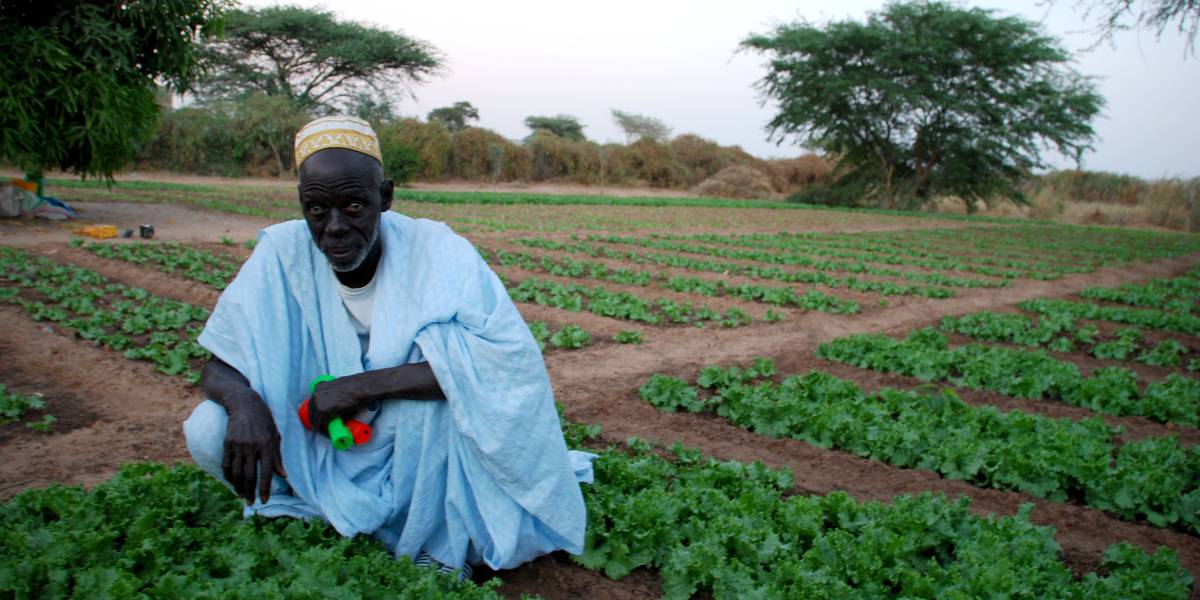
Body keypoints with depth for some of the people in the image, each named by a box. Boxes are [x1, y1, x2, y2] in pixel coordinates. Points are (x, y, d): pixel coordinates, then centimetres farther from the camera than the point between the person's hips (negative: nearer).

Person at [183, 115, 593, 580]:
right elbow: (219, 364, -4)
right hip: (325, 460, 3)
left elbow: (511, 362, -32)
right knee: (208, 432, -18)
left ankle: (444, 543, -11)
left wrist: (363, 386, -33)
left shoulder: (434, 251, -20)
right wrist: (243, 401, -30)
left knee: (441, 350, -30)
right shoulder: (282, 254, -11)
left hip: (419, 452, -2)